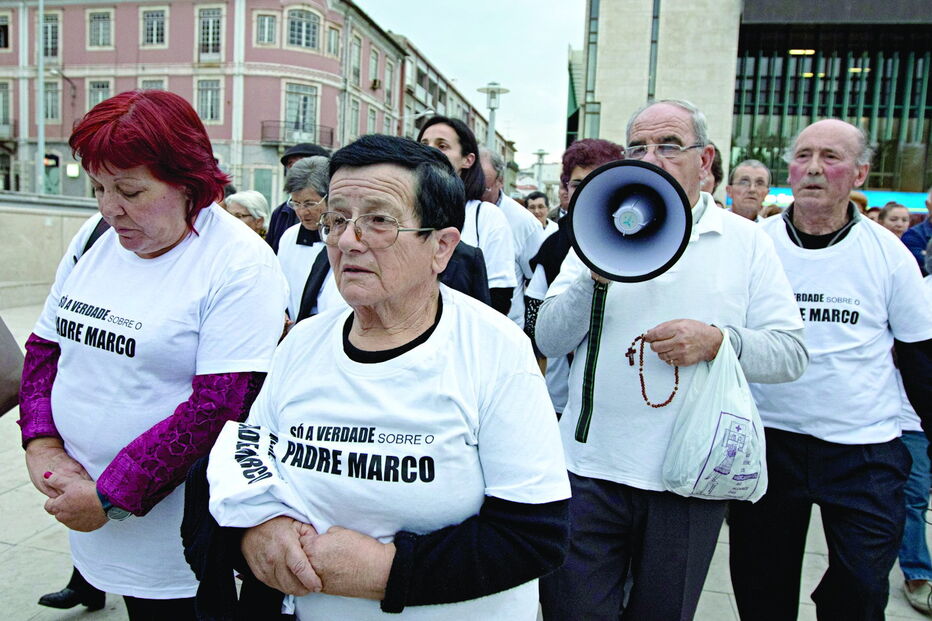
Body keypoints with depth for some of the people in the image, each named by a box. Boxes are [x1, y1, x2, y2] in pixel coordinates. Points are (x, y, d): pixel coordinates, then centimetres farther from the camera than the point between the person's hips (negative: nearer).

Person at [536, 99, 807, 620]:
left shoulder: (747, 241, 3)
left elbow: (791, 352, 0)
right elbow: (550, 340, -2)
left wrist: (719, 340, -18)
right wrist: (597, 277, -18)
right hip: (592, 468, 0)